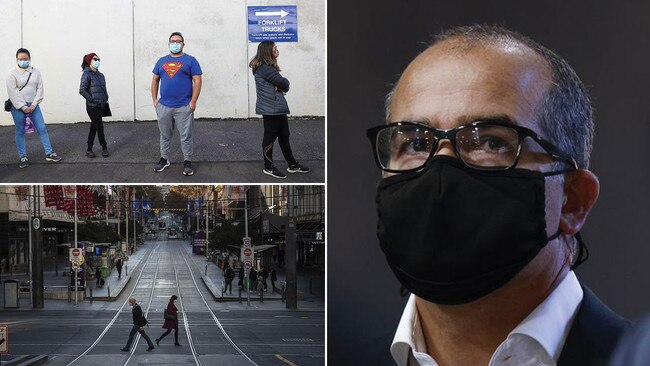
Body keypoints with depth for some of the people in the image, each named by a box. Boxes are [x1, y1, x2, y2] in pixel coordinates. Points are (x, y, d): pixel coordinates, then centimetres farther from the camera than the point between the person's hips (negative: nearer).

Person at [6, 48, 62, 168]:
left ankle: (49, 153, 8)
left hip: (33, 106, 3)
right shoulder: (12, 73, -5)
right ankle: (23, 157, 11)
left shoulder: (35, 72, 4)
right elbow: (12, 92, -10)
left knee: (42, 129, 0)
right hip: (18, 107, -2)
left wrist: (33, 105, -9)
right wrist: (23, 107, -15)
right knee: (20, 132, 3)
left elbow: (40, 89, 2)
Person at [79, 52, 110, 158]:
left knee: (94, 127, 10)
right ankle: (104, 148, 11)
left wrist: (105, 100, 9)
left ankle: (89, 150, 16)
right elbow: (82, 90, -15)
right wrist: (93, 100, -17)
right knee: (99, 127, -1)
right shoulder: (87, 75, -10)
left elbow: (104, 89, 21)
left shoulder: (100, 75, 13)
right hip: (92, 107, -7)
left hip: (101, 106, 7)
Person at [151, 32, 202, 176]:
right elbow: (155, 80, 17)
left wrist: (193, 102, -11)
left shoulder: (190, 60, 0)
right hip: (163, 106, 4)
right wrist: (155, 99, 7)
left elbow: (197, 81, -5)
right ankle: (164, 159, 25)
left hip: (184, 107, -4)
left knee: (185, 136, 0)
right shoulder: (162, 61, 12)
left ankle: (187, 162, 9)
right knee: (165, 135, 13)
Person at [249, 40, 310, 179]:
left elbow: (284, 86, 12)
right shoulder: (264, 68, -17)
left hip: (278, 107, 10)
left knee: (284, 136, 15)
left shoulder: (268, 66, 16)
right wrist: (285, 83, 2)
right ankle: (269, 167, 10)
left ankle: (292, 165, 22)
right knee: (270, 137, 0)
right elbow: (283, 83, -18)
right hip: (270, 108, -10)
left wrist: (283, 85, -9)